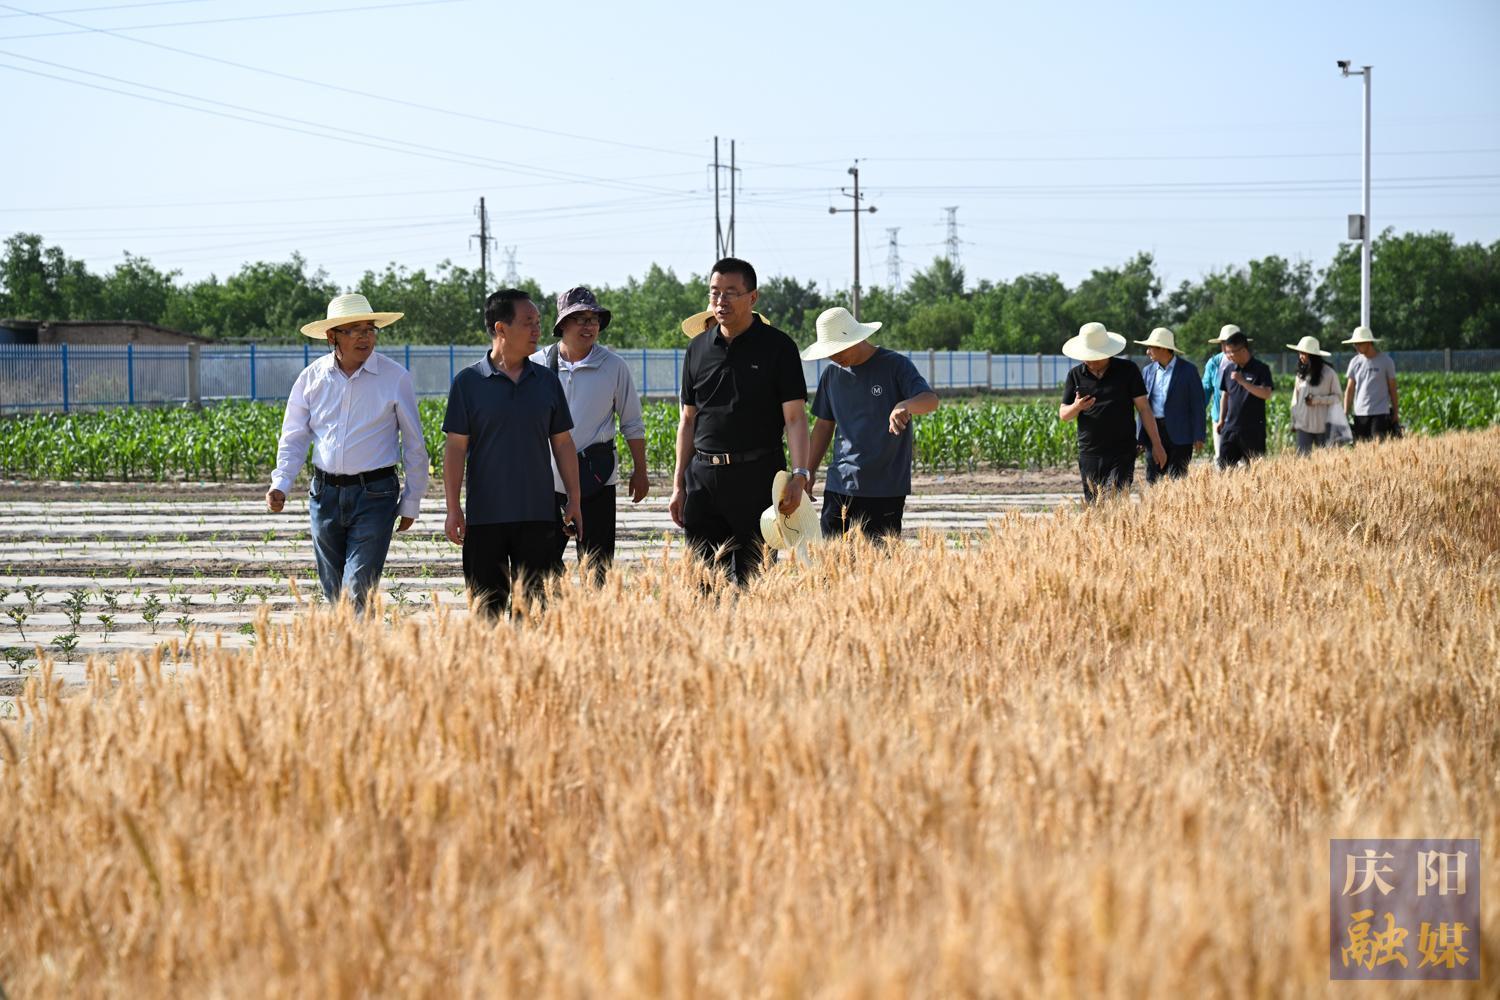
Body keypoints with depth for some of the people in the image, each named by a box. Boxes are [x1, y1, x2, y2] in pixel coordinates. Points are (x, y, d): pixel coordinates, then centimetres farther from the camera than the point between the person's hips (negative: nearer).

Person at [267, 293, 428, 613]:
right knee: (333, 593, 10)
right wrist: (280, 485, -5)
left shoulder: (395, 377, -3)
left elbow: (414, 445, 4)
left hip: (374, 494, -4)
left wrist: (412, 502, 5)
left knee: (359, 591, -12)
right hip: (325, 492, 4)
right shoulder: (312, 378, 4)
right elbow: (293, 438, 11)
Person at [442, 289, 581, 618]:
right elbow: (455, 447, -2)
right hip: (485, 516, -3)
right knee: (488, 607, 2)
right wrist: (453, 509, -6)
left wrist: (574, 503, 9)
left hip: (538, 516, 3)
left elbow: (563, 443, 13)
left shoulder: (547, 382, 8)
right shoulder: (468, 382, -2)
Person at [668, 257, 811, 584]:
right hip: (703, 477, 4)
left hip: (756, 475, -4)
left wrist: (799, 475, -18)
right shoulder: (698, 348, 12)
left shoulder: (777, 346, -2)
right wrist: (679, 485, 12)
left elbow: (794, 417, -6)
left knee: (751, 577, -4)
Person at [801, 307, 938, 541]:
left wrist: (905, 405, -40)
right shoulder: (832, 375, 12)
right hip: (840, 485, 4)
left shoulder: (895, 366, -4)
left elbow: (931, 399, -18)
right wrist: (809, 472, 17)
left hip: (886, 489, -4)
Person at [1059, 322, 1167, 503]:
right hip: (1089, 453, 3)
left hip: (1122, 453, -3)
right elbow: (1063, 414, 9)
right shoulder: (1075, 375, 7)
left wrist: (1156, 444, 0)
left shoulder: (1127, 370, 1)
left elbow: (1143, 408, 2)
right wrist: (1076, 407, -15)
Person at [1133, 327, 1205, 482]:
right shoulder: (1148, 371, 10)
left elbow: (1198, 405, -4)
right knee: (1152, 480, 1)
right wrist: (1141, 438, 9)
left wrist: (1198, 437, -10)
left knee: (1177, 480, -3)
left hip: (1179, 434, -4)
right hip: (1154, 432, 4)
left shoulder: (1188, 370, -4)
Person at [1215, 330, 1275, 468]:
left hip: (1253, 429, -4)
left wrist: (1242, 381, -21)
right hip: (1230, 427, 5)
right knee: (1225, 466, 0)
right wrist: (1221, 419, 13)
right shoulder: (1228, 369, 9)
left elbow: (1266, 394, -17)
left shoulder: (1261, 369, -6)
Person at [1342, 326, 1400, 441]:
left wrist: (1396, 413, 4)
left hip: (1380, 412, -3)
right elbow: (1349, 389, 10)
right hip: (1359, 413, 3)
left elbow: (1392, 389, 5)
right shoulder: (1355, 362, 8)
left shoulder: (1386, 361, 0)